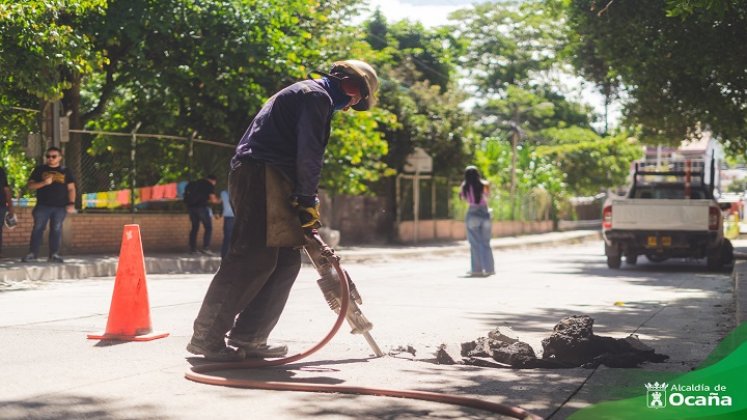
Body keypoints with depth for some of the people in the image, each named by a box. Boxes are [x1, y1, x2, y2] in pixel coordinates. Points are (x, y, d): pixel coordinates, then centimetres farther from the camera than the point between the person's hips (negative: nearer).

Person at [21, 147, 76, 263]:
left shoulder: (65, 171, 11)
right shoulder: (39, 170, 8)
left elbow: (71, 188, 10)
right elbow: (30, 185, 4)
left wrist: (71, 203, -4)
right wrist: (44, 183, -12)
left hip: (60, 207, 1)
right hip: (43, 206, -1)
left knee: (56, 230, 2)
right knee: (37, 229, -5)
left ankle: (54, 254, 6)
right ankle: (32, 254, -4)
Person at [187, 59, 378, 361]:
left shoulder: (304, 93, 30)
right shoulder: (318, 96, -3)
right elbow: (309, 153, -13)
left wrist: (303, 199, 20)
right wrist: (308, 200, -8)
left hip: (263, 179, 11)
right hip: (261, 176, -11)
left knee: (286, 261, 6)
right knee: (253, 259, -15)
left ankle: (246, 338, 4)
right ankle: (207, 337, -15)